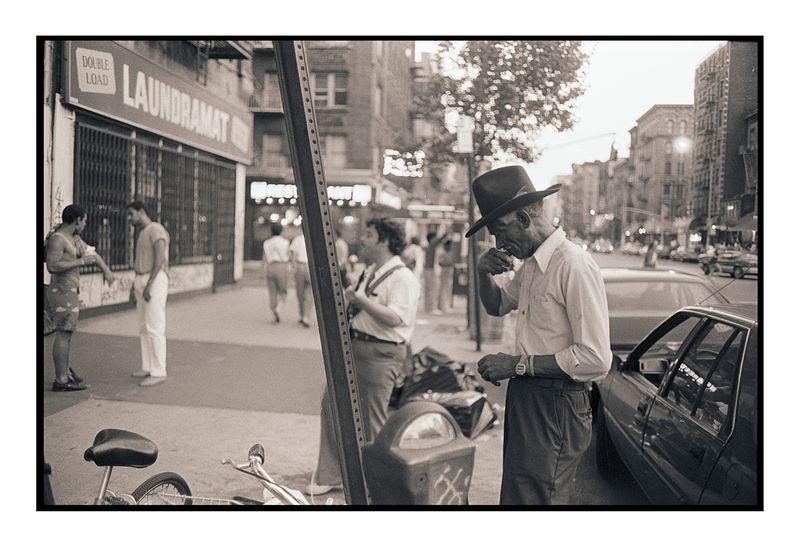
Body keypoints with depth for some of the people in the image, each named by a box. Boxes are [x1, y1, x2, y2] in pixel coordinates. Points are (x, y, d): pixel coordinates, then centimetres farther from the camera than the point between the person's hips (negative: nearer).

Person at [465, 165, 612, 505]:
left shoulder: (575, 266, -20)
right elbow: (498, 306, 27)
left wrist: (518, 364, -20)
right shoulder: (531, 265, 10)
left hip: (556, 407, -9)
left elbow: (596, 359, -25)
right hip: (525, 397, 9)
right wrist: (484, 273, 5)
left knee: (532, 498, -3)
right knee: (514, 493, 19)